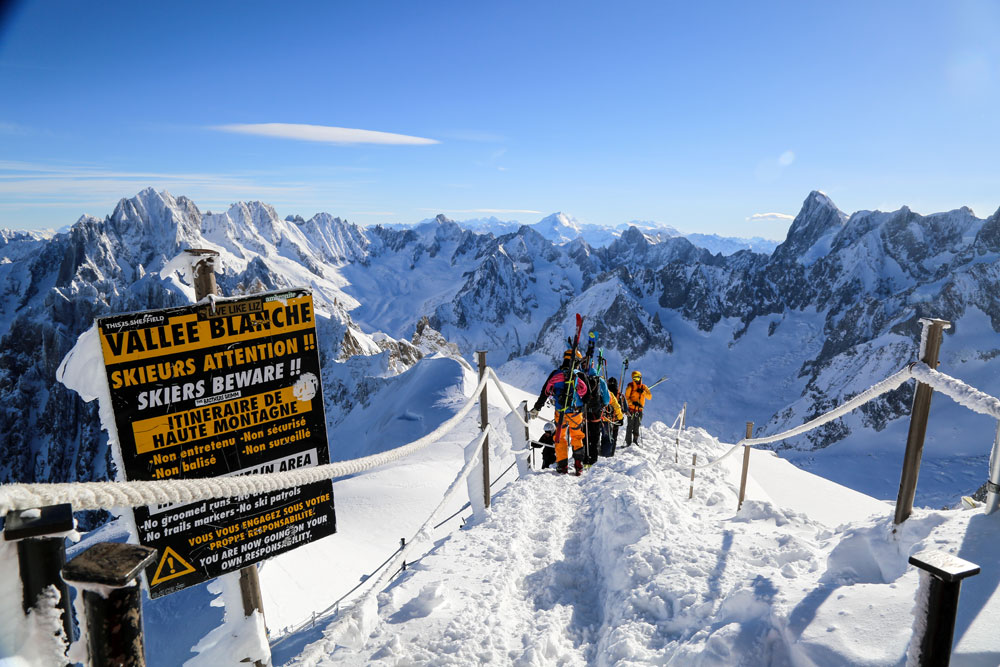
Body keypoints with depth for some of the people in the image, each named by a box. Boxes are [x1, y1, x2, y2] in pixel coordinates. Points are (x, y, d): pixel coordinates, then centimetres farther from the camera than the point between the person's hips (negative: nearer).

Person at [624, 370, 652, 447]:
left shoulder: (644, 387, 7)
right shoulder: (630, 387, -3)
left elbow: (649, 397, -1)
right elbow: (627, 397, -6)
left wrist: (643, 392, -17)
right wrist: (633, 403, -22)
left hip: (639, 410, 3)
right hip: (631, 409, -3)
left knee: (637, 426, 10)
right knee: (630, 426, -7)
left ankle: (635, 441, 24)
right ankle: (628, 442, -2)